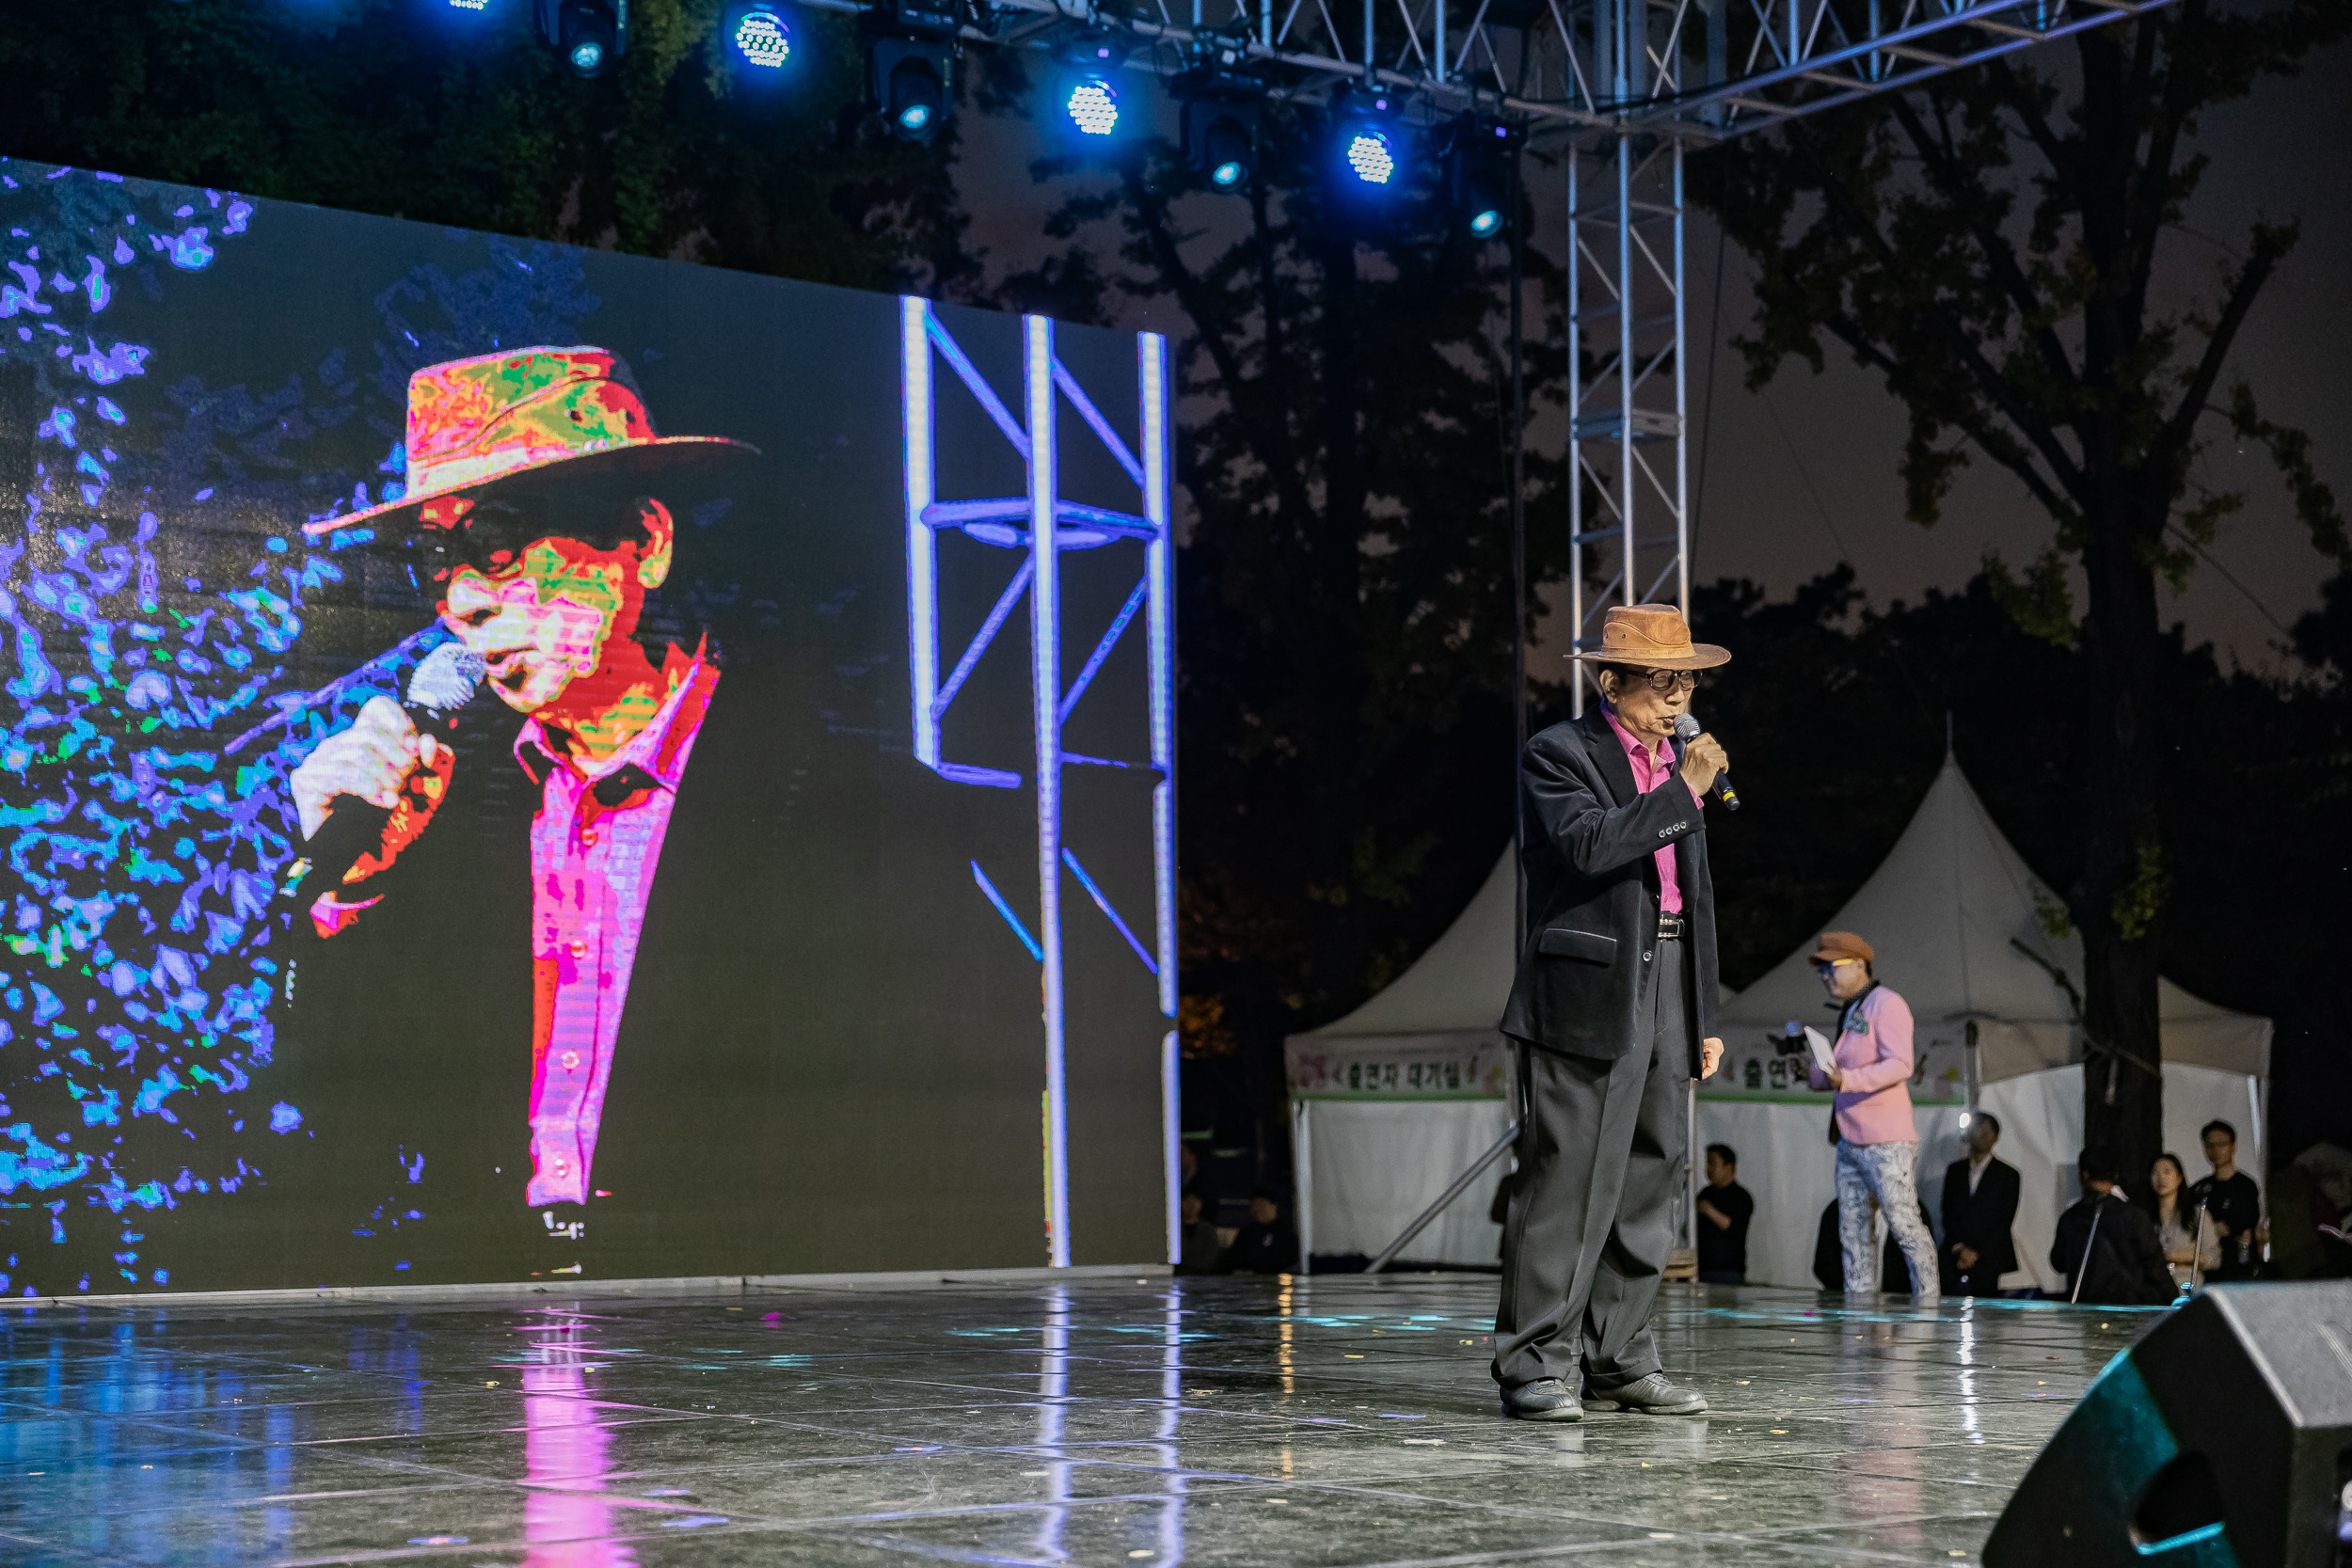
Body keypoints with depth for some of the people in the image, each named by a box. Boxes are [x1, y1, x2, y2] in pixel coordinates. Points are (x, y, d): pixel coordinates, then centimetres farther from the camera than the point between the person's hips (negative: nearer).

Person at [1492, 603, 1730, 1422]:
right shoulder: (1558, 755, -4)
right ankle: (1535, 1364, -2)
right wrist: (1682, 792, -18)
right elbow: (1588, 845, -22)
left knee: (1648, 1179, 8)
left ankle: (1617, 1360, 15)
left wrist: (1706, 1015, 19)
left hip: (1665, 989, 8)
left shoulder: (1677, 759, 18)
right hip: (1587, 993, -7)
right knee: (1568, 1179, -8)